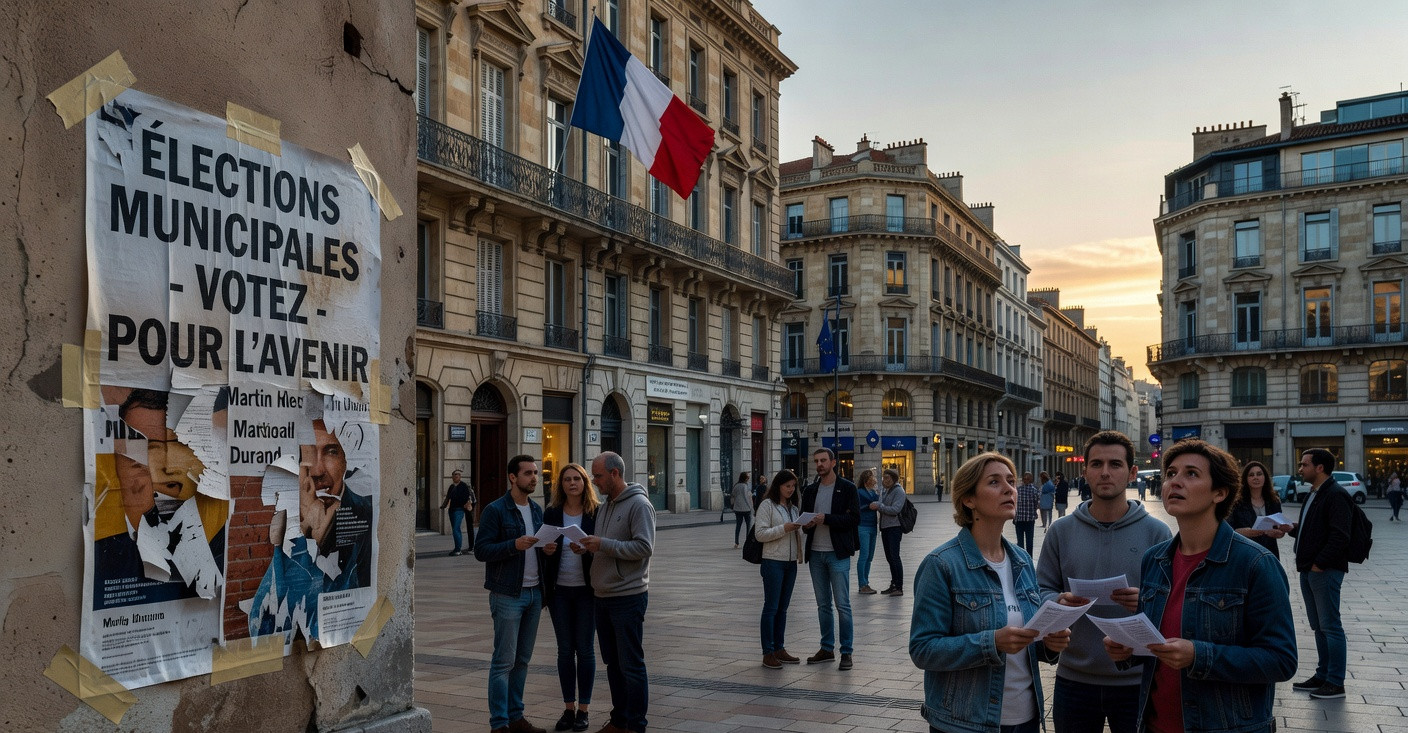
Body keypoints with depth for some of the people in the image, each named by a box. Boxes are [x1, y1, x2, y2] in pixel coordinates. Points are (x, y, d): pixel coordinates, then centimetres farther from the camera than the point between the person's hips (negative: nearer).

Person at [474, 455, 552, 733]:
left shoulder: (537, 510, 12)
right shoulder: (495, 510, -8)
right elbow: (481, 550, -12)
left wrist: (547, 550, -2)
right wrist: (514, 545, -24)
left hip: (534, 593, 7)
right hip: (508, 595, -6)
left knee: (522, 660, 11)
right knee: (504, 661, -3)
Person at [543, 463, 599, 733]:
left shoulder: (597, 512, -3)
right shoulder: (551, 513, 4)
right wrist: (546, 549, -14)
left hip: (587, 590, -2)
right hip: (560, 590, 2)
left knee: (585, 649, 3)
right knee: (565, 650, 8)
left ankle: (584, 709, 14)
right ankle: (568, 708, 18)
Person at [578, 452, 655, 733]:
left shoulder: (639, 504, -12)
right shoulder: (604, 506, 13)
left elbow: (644, 547, -21)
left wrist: (603, 545, -21)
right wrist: (586, 548, 0)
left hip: (627, 596, -8)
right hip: (603, 595, 8)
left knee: (631, 665, -1)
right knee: (613, 662, 15)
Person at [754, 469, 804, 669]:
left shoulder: (793, 507, 15)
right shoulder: (767, 505, -7)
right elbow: (760, 533, -14)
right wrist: (784, 529, -21)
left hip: (790, 563, 7)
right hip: (773, 562, -7)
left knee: (783, 608, 12)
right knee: (771, 607, -4)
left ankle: (779, 648, 20)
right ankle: (768, 653, 1)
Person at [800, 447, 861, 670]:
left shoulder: (847, 488, -3)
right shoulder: (810, 490, 11)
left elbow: (854, 518, -11)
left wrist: (826, 519, -19)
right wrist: (806, 524, -7)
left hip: (838, 553, -5)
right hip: (815, 553, 5)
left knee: (842, 604, -3)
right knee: (823, 604, 11)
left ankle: (846, 652, 4)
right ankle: (827, 648, 20)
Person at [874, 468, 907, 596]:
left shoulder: (898, 491, -9)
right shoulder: (884, 491, 17)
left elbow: (895, 509, -19)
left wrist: (879, 506, -16)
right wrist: (875, 506, 0)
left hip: (894, 527, -9)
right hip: (884, 527, 9)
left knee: (894, 556, -11)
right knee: (889, 557, 12)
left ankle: (899, 587, -9)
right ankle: (894, 585, 20)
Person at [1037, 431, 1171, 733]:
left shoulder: (1156, 532, -2)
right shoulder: (1061, 531, 2)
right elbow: (1042, 591, 4)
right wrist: (1059, 602, -17)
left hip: (1137, 682, -1)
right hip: (1074, 679, 1)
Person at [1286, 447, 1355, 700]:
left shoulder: (1336, 495, -14)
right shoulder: (1313, 494, 17)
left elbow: (1340, 536, -21)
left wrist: (1319, 563, -19)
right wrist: (1293, 528, 7)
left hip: (1326, 571, -10)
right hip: (1309, 569, 10)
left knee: (1330, 626, -3)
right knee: (1318, 626, 14)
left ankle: (1335, 683, 3)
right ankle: (1322, 676, 22)